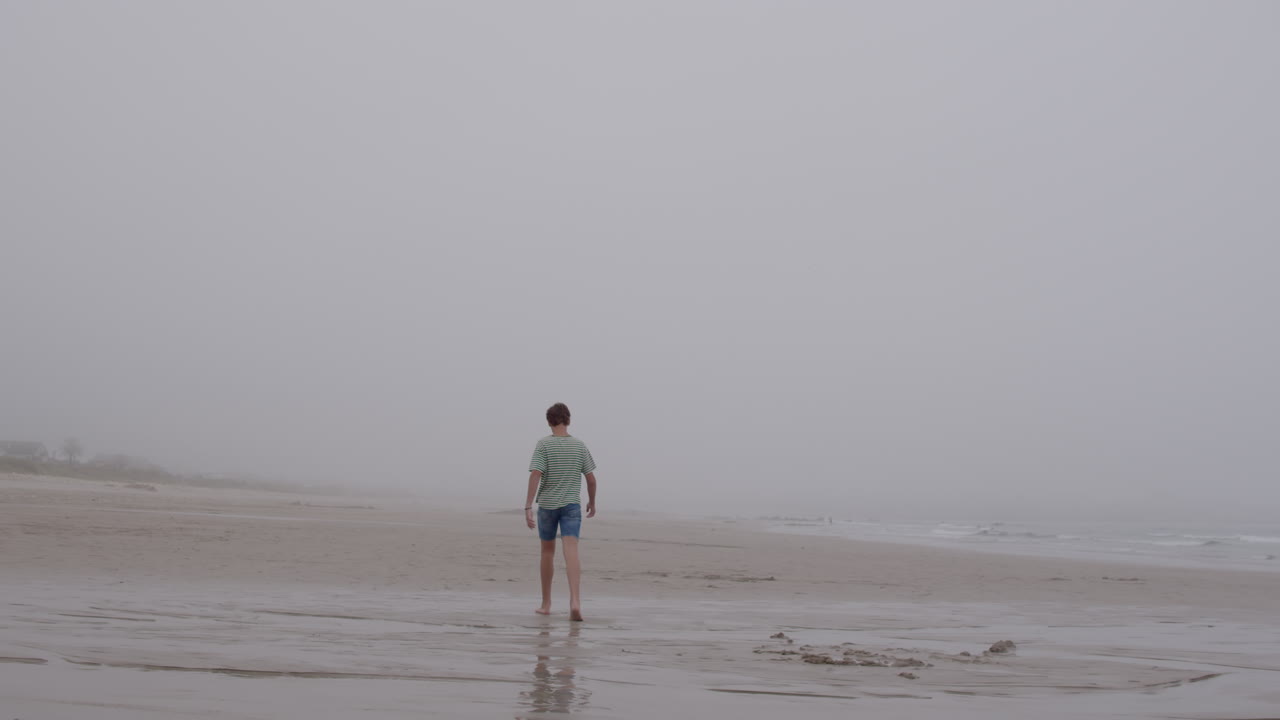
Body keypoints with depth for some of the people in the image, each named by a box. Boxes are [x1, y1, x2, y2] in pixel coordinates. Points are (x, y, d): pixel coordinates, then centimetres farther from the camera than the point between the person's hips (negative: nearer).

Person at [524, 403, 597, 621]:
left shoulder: (543, 444, -6)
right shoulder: (580, 445, 2)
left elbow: (535, 476, -15)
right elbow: (591, 478, 4)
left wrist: (528, 507, -17)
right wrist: (592, 502, 20)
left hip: (547, 504, 0)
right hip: (572, 504, 0)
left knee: (548, 551, 15)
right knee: (571, 551, -10)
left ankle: (546, 603, 22)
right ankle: (575, 601, -28)